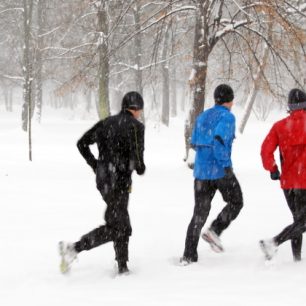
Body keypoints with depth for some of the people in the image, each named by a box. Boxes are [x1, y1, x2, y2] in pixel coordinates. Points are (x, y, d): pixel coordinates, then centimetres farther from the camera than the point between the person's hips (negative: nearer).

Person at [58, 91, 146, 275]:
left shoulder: (107, 123, 11)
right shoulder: (136, 126, -10)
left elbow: (82, 143, 9)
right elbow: (136, 156, -18)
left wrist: (95, 166, 16)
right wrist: (141, 169, 4)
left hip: (102, 179, 8)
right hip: (119, 180, -8)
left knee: (122, 225, 18)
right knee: (115, 227, -3)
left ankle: (122, 266, 22)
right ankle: (74, 249, -15)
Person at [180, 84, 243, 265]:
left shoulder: (202, 117, 14)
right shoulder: (227, 117, -7)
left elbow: (194, 144, 17)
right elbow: (219, 138, -23)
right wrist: (226, 164, -24)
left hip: (201, 172, 6)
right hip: (220, 170, -6)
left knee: (200, 213, 8)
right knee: (236, 202, 16)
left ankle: (189, 255, 1)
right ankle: (215, 231, -3)